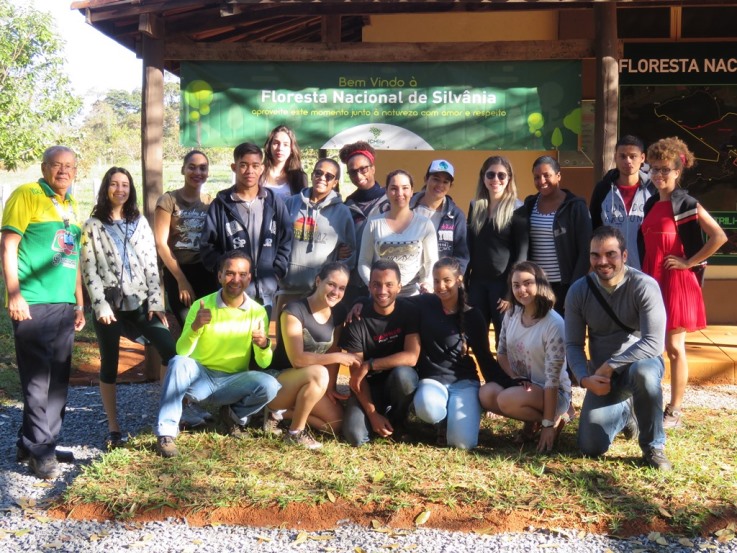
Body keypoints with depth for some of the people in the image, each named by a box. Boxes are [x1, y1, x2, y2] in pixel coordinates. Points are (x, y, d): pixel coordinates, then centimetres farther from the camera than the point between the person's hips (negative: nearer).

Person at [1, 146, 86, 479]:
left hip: (64, 304, 8)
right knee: (37, 377, -6)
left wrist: (79, 303, 20)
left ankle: (35, 444, 21)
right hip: (32, 303, -8)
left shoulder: (71, 206, 17)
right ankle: (39, 449, 3)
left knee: (58, 379, 10)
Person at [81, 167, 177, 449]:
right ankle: (113, 428, 12)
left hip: (141, 301, 3)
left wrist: (156, 302, -2)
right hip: (109, 304, -2)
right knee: (109, 365, 3)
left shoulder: (140, 222, 11)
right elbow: (88, 270, -3)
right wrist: (101, 305, -12)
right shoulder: (93, 225, 3)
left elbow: (151, 264, 6)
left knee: (170, 351, -9)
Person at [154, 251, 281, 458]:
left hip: (234, 382, 2)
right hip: (201, 377, -1)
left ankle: (235, 415, 6)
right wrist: (195, 327, -37)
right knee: (179, 363, -33)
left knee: (270, 386, -27)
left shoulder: (257, 312, -5)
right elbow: (181, 352, -18)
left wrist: (264, 346, -28)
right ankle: (166, 433, -25)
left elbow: (263, 363, -5)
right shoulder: (202, 305, -9)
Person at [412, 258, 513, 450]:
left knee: (463, 442, -23)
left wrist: (509, 384, -8)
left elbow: (484, 356, 4)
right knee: (428, 409, -38)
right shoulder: (425, 304, 0)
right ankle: (444, 420, 2)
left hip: (464, 381, 0)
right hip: (432, 379, 0)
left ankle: (452, 418, 15)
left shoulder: (472, 316, 1)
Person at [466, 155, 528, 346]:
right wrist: (464, 283, 7)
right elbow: (470, 247, 13)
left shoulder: (517, 209, -4)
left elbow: (522, 253, -8)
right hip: (477, 282, 4)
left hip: (503, 283, -4)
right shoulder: (475, 206, 9)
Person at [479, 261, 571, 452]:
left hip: (552, 392, -6)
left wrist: (548, 424, -22)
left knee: (507, 400, -33)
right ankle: (532, 420, 3)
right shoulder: (511, 315, -2)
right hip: (521, 384, 6)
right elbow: (502, 352, 10)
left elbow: (553, 377, -22)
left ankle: (557, 419, -5)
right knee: (486, 393, -24)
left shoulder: (554, 324, -21)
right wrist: (517, 379, -11)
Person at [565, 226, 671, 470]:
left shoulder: (644, 286, -20)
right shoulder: (578, 291, -8)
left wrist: (610, 365, -27)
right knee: (591, 447, -6)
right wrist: (585, 378, -20)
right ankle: (623, 413, 30)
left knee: (643, 373, -41)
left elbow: (653, 343, -26)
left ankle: (653, 446, -16)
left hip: (642, 361, -3)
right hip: (602, 375, 4)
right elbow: (573, 344, -4)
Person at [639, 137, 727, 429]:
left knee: (674, 347, 0)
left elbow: (719, 237, -17)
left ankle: (674, 411, 9)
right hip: (650, 282, 7)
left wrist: (689, 263, -14)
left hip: (676, 283, -6)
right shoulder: (651, 204, 12)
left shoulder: (687, 204, -8)